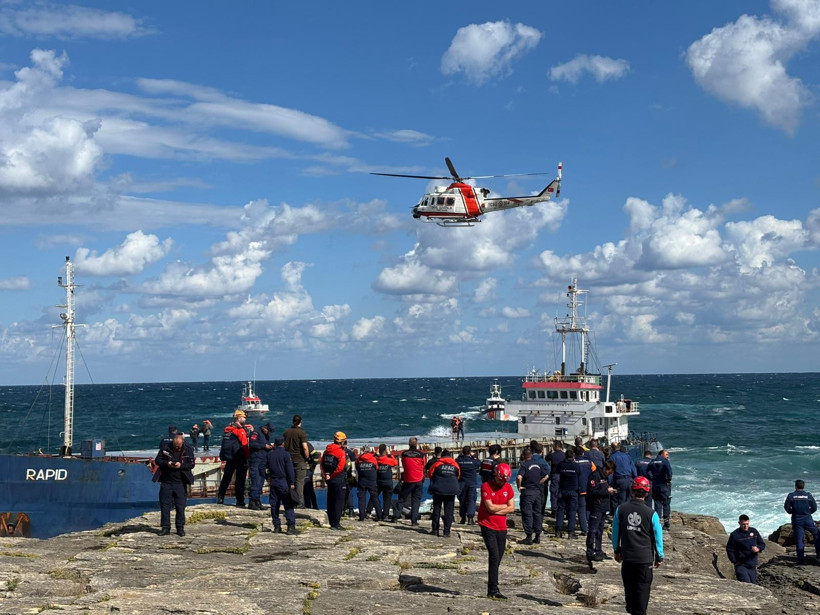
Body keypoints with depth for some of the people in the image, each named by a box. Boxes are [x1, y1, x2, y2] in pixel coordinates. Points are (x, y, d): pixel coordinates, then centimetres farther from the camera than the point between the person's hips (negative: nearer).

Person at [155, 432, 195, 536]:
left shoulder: (188, 450, 0)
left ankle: (180, 528, 12)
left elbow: (192, 464, -1)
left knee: (180, 506, 3)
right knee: (165, 505, 3)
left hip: (180, 482, -1)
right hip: (166, 481, 1)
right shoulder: (165, 448, 0)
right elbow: (157, 460, 4)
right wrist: (166, 464, -15)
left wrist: (181, 465, -17)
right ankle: (165, 527, 11)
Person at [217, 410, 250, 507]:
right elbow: (245, 445, -17)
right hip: (240, 459, -7)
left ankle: (220, 498, 19)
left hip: (229, 458, 7)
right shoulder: (241, 431, -14)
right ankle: (240, 501, -1)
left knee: (226, 478, 16)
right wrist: (248, 458, -12)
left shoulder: (228, 429, 8)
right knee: (240, 480, -2)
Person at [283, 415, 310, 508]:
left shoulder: (286, 432, 7)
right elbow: (305, 448, -17)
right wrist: (307, 458, -3)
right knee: (300, 481, -2)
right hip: (300, 460, -5)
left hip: (289, 460, 5)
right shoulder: (301, 433, -11)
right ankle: (299, 502, -4)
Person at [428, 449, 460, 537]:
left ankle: (435, 529, 14)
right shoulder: (455, 465, 5)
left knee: (436, 510, 11)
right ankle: (446, 531, 0)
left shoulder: (437, 464, -1)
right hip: (451, 491, 1)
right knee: (449, 511, 4)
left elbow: (430, 474, 7)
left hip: (438, 490, -1)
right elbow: (458, 476, 16)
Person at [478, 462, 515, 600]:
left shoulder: (508, 487, 7)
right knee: (494, 557, -13)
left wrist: (496, 510, -10)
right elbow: (490, 507, -16)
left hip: (502, 527, 5)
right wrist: (505, 506, -2)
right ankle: (493, 590, -11)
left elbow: (512, 509, 1)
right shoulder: (486, 486, -10)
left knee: (498, 558, 6)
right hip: (488, 526, -5)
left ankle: (492, 590, 13)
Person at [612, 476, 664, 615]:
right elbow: (658, 536, -2)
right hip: (645, 557, -2)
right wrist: (659, 557, 10)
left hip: (627, 556, 2)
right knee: (643, 588, 7)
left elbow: (615, 532, 5)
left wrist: (617, 550, 19)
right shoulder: (651, 514, -11)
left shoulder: (621, 509, -5)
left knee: (629, 587, 17)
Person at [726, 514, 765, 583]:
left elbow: (762, 544, 13)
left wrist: (758, 548, -10)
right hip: (741, 566, -5)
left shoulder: (754, 531, 7)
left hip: (752, 567, 5)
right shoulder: (734, 535, -6)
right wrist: (735, 562, -8)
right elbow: (729, 550, -1)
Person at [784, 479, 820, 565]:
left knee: (799, 540, 4)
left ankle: (801, 560, 4)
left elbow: (786, 507, -3)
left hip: (796, 520, 0)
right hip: (808, 519, 0)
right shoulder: (808, 495, -2)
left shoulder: (791, 496, -4)